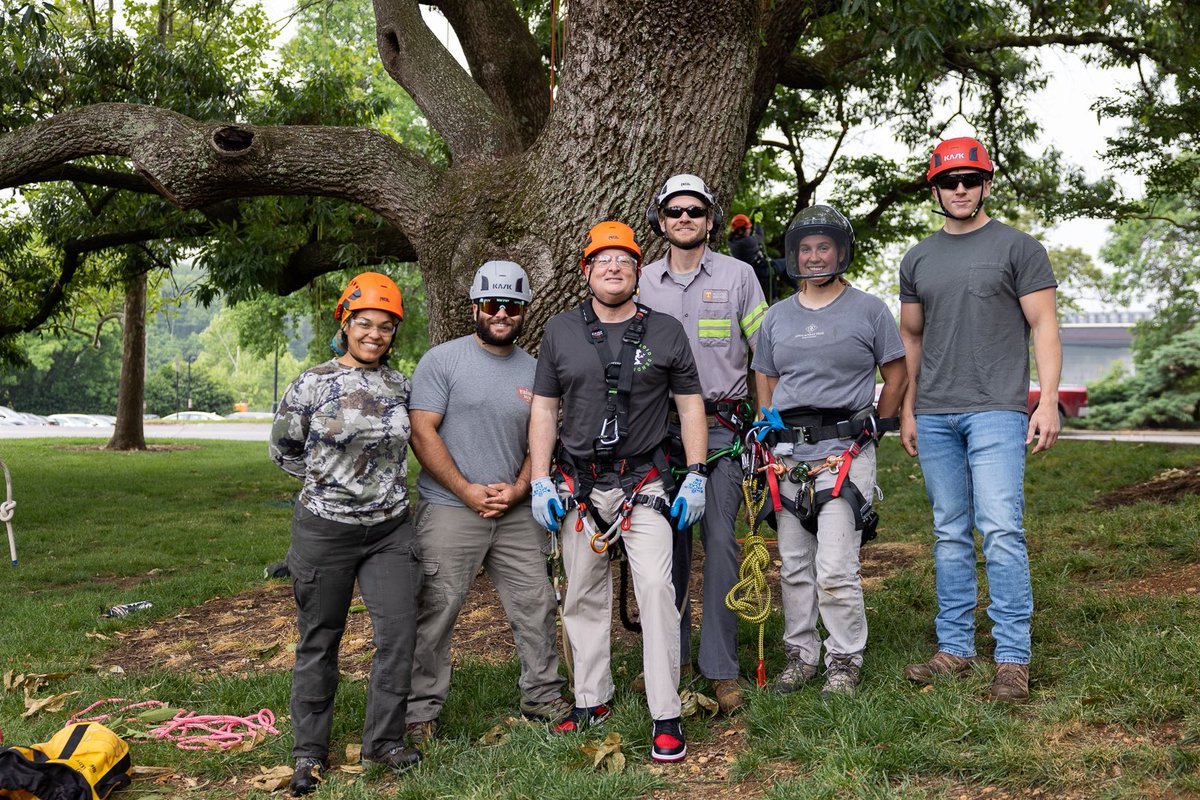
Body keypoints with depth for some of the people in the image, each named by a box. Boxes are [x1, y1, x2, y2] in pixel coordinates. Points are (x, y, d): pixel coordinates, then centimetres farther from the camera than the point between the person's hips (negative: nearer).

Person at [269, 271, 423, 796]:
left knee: (399, 630, -6)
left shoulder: (400, 385, 6)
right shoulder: (313, 384, -6)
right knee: (320, 640, 7)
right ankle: (309, 751, 21)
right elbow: (282, 447, 6)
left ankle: (383, 740, 11)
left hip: (389, 530, 3)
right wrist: (330, 478, 4)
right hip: (325, 530, -3)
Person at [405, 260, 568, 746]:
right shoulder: (442, 360, -3)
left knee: (536, 606, 9)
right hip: (450, 509, -4)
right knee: (434, 614, -2)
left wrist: (517, 490, -5)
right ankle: (420, 713, 11)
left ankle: (543, 697, 25)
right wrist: (467, 491, -13)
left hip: (516, 511, 5)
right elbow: (422, 432, -9)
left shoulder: (533, 371, 11)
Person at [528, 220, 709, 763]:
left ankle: (666, 717, -6)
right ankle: (591, 701, 25)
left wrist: (696, 477, -1)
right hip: (578, 486, 2)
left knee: (656, 588, -13)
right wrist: (540, 482, 0)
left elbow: (691, 405, 7)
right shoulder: (561, 331, 6)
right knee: (584, 597, 10)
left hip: (643, 486, -2)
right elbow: (544, 409, 7)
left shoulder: (665, 332, 4)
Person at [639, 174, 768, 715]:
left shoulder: (737, 275, 5)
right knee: (669, 543, 5)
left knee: (720, 541, -6)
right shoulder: (642, 282, 10)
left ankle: (721, 669, 0)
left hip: (721, 426, -2)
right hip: (660, 426, 2)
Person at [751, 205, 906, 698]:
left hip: (844, 450, -4)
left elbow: (896, 374, 8)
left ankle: (845, 661, 4)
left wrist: (875, 427, 6)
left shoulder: (869, 310, 4)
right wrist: (768, 423, 9)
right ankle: (800, 654, 21)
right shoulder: (776, 317, 15)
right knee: (793, 566, 9)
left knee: (835, 568, -10)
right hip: (788, 451, 5)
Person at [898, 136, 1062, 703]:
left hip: (995, 411, -4)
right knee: (950, 535, 8)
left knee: (1001, 530, -12)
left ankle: (1012, 658, -5)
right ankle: (955, 649, 16)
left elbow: (1043, 327, -1)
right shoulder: (918, 259, 15)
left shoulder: (1018, 248, 3)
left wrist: (1049, 401, -10)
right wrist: (907, 410, 15)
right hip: (934, 417, 5)